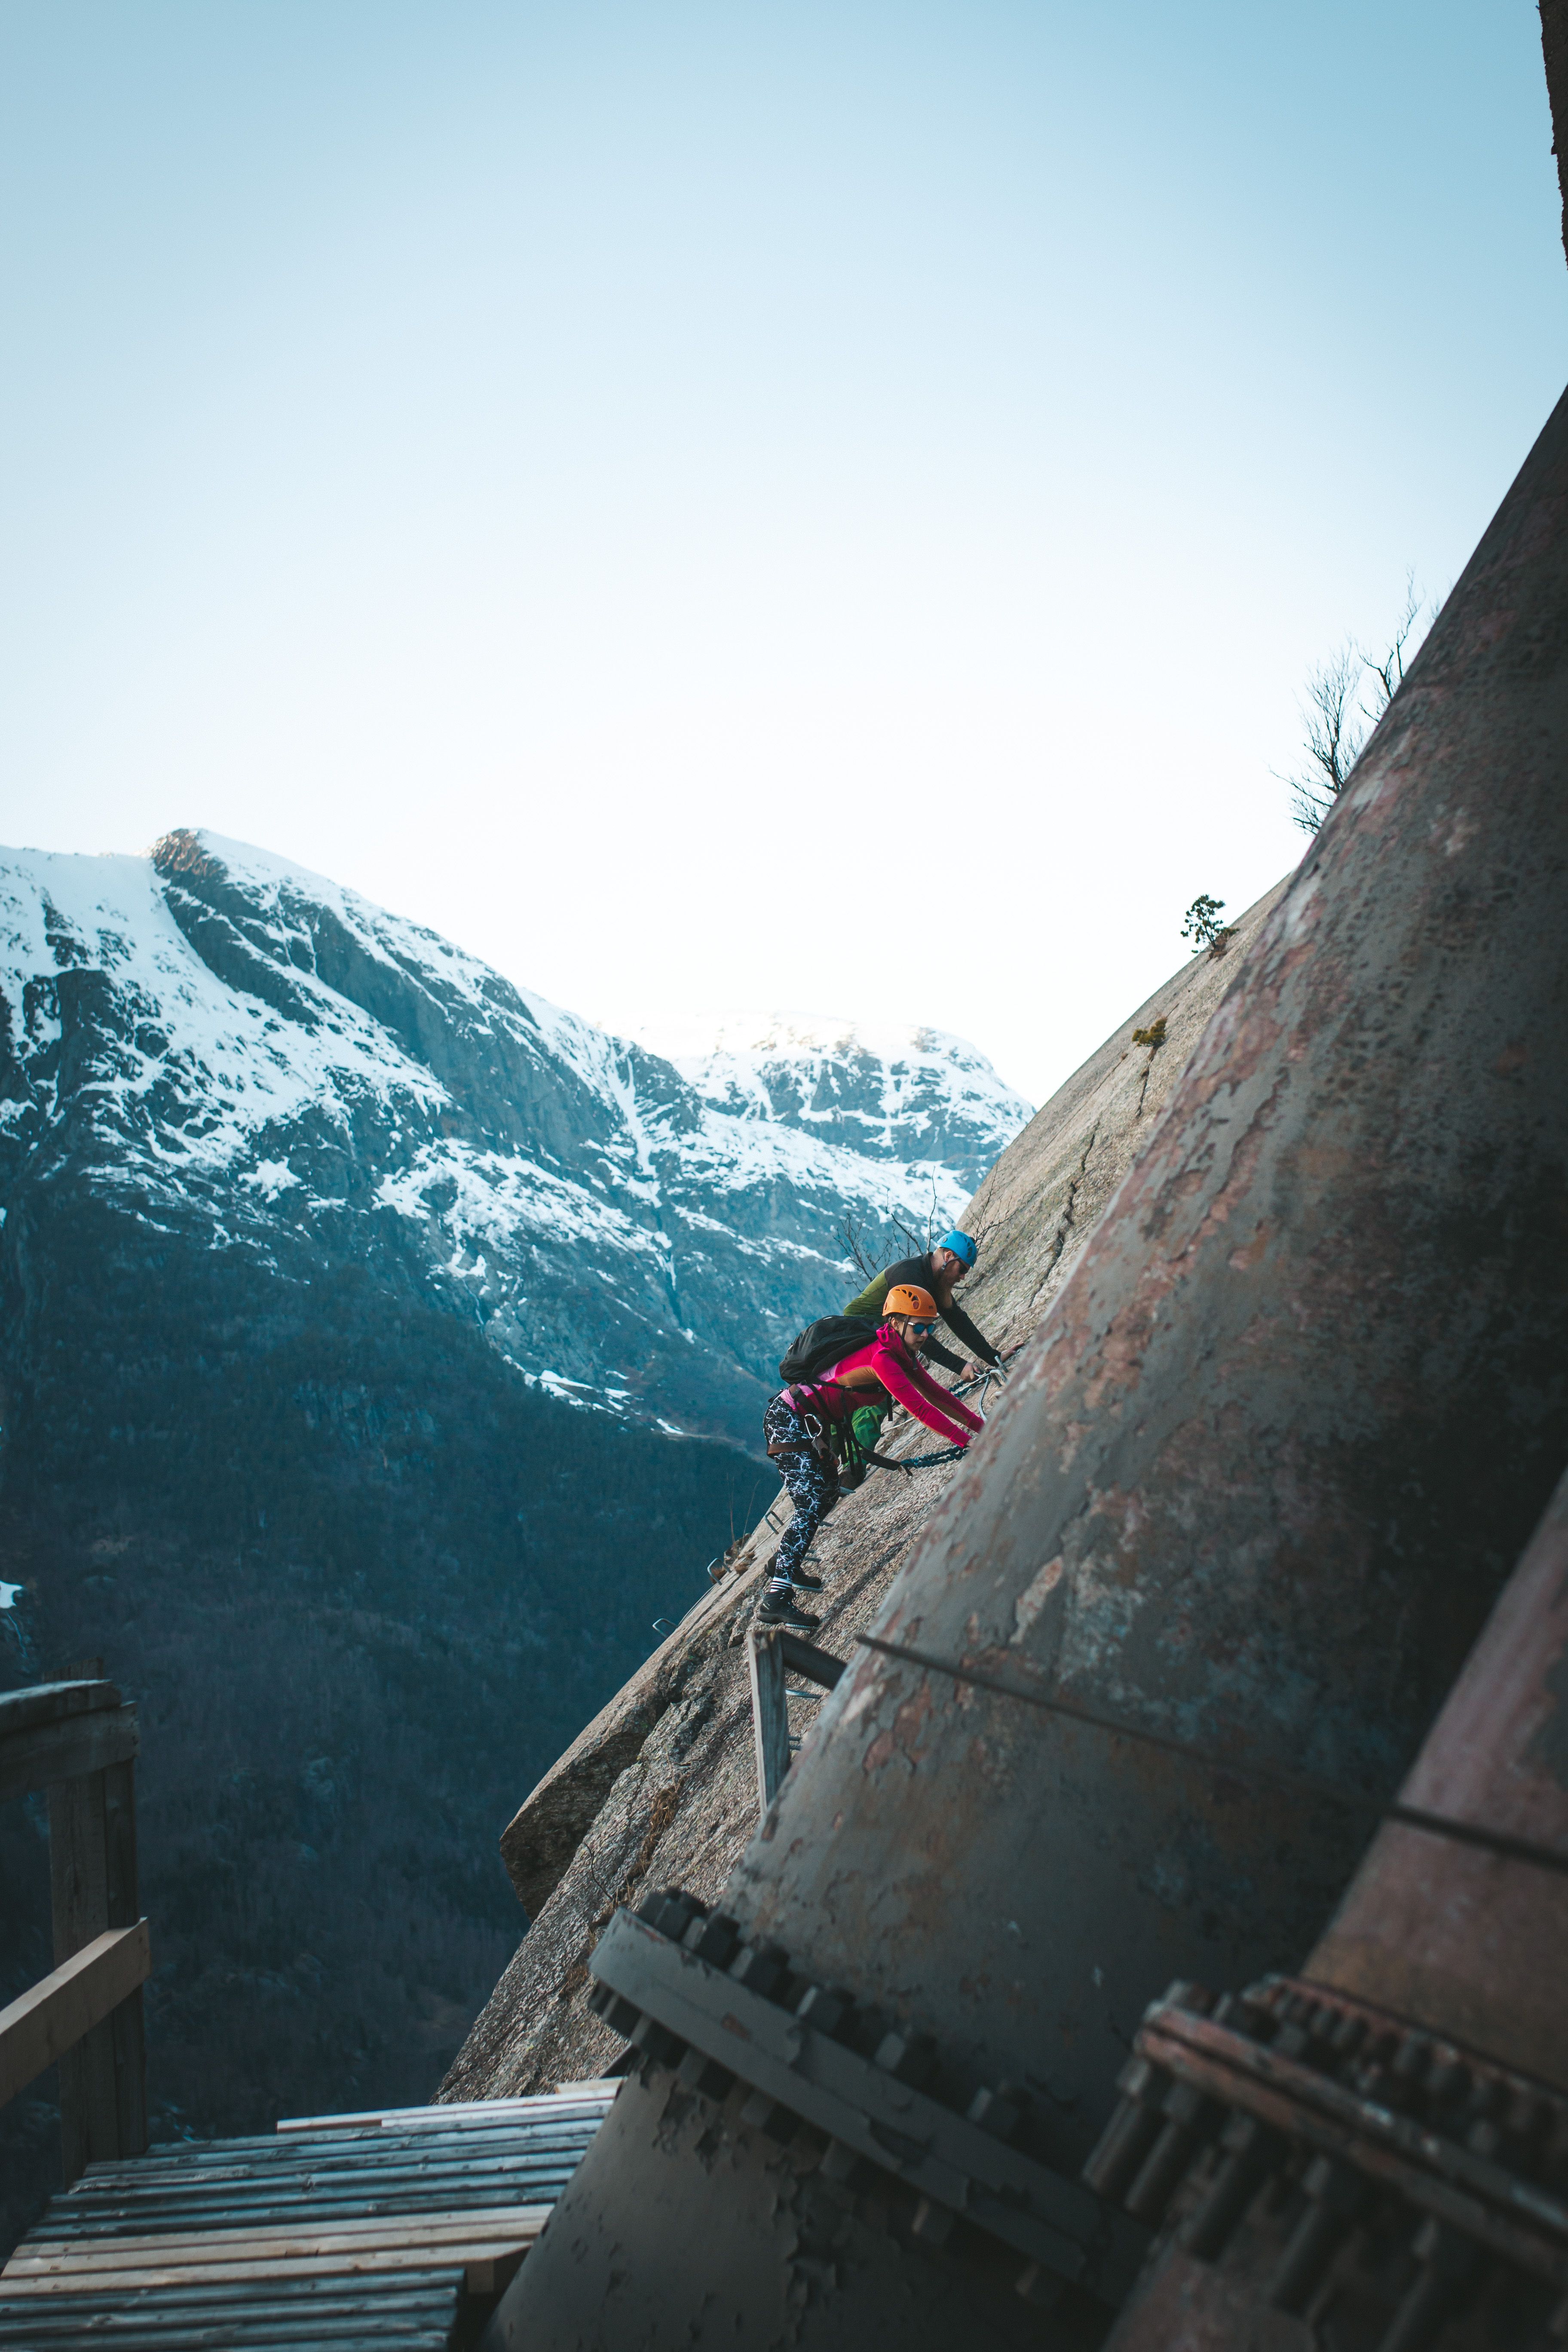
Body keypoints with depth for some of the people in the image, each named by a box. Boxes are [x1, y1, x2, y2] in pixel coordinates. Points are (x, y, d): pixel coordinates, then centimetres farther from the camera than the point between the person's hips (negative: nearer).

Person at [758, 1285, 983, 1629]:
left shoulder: (901, 1355, 5)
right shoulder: (882, 1357, -25)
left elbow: (937, 1394, 7)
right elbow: (920, 1409, -30)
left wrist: (983, 1427, 2)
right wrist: (968, 1442, -30)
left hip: (811, 1425, 11)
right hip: (789, 1421, -11)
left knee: (827, 1494, 19)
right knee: (812, 1504, -16)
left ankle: (785, 1567, 35)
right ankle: (776, 1598, -19)